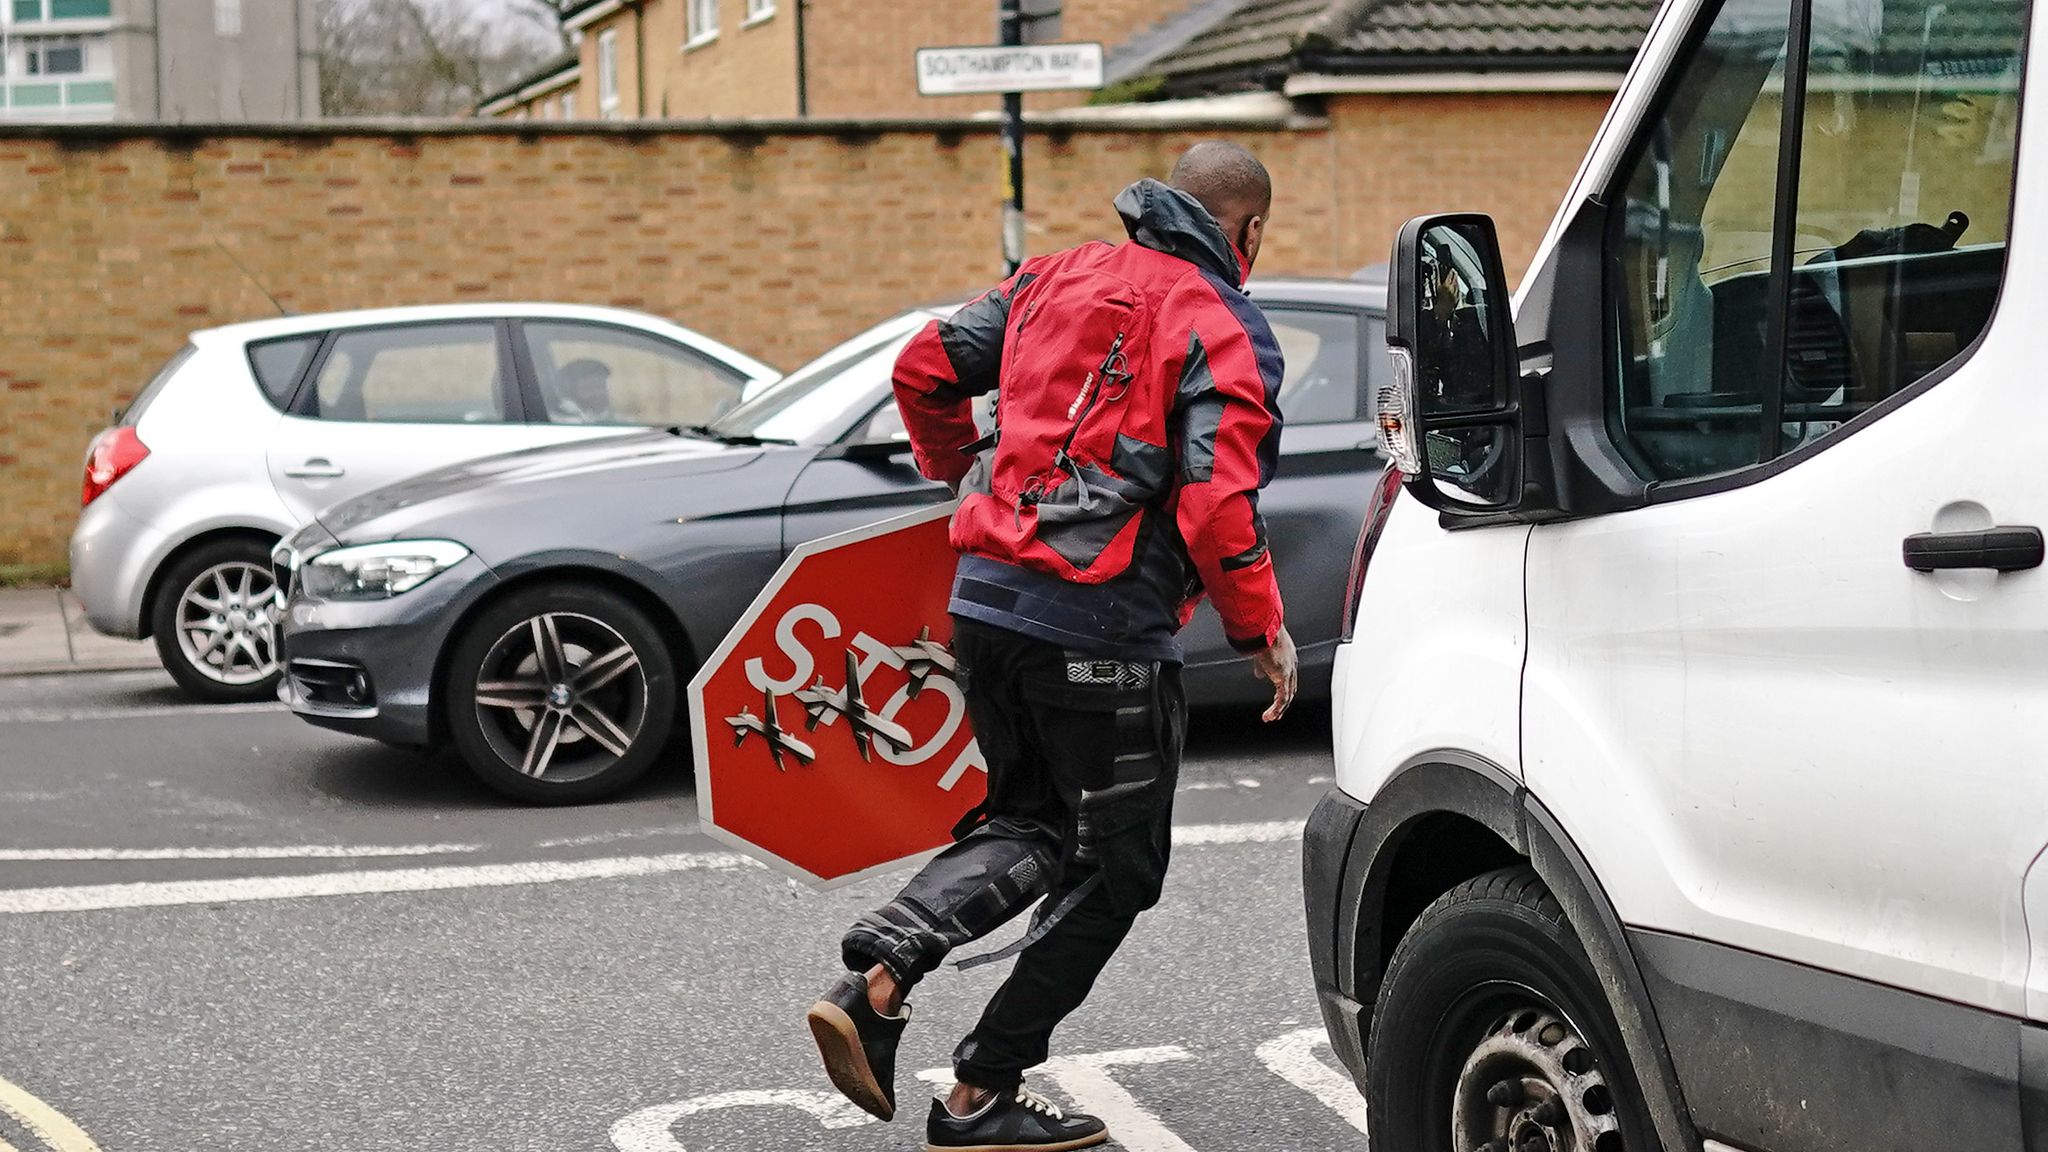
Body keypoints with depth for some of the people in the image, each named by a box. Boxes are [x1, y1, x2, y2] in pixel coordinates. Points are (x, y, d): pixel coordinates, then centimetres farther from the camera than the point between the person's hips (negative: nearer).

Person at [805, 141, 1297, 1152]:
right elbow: (1217, 502, -16)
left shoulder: (1057, 276, 12)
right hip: (1102, 631, -6)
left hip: (983, 601, 7)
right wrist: (1263, 630, -3)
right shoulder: (1226, 329, -6)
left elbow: (925, 368, 14)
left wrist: (963, 471, 30)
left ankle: (874, 977, 1)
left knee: (1032, 818, 23)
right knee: (1118, 863, 11)